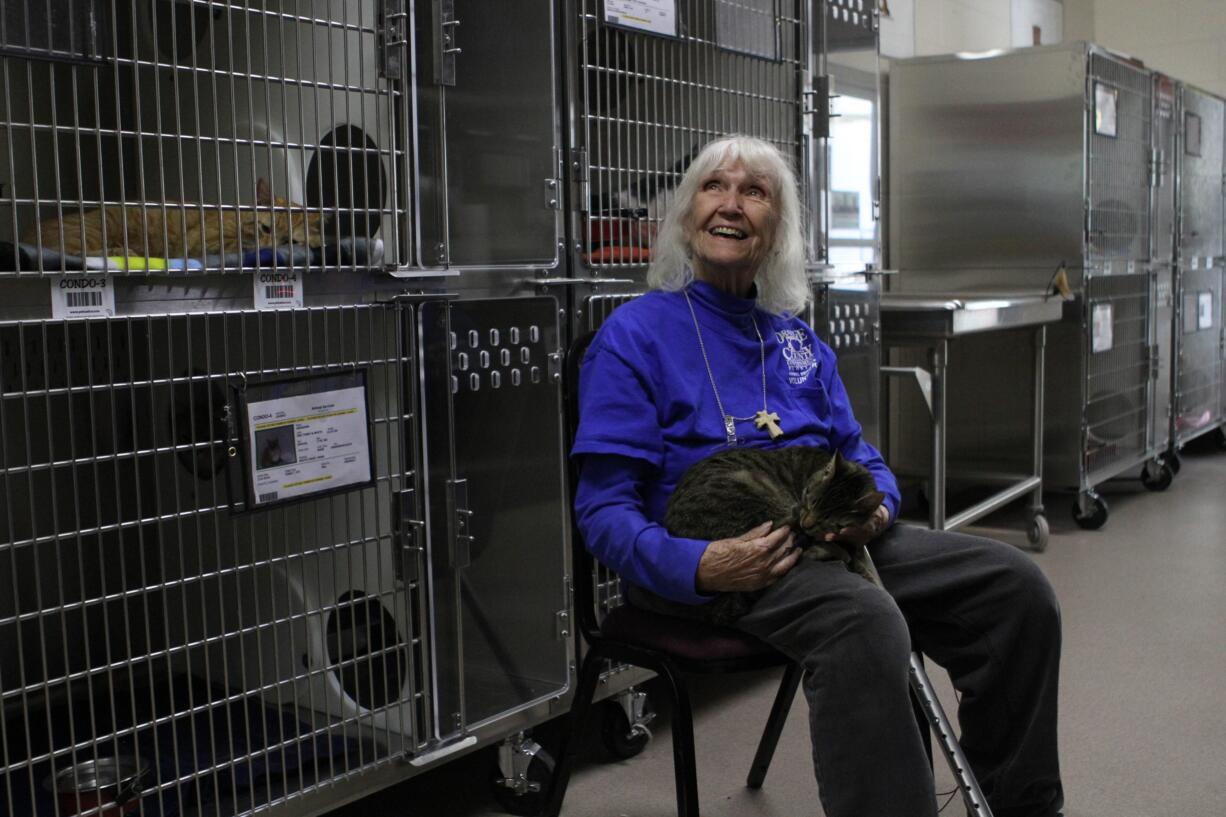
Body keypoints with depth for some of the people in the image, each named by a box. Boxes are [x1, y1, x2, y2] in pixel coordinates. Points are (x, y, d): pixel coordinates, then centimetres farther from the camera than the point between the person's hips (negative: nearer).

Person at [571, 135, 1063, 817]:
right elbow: (605, 509, -7)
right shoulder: (634, 335, 0)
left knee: (1014, 583, -10)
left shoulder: (796, 337, 20)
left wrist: (878, 506, -5)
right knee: (866, 622, -36)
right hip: (720, 555, -6)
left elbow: (859, 454, 21)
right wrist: (699, 566, -26)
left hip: (830, 536, 7)